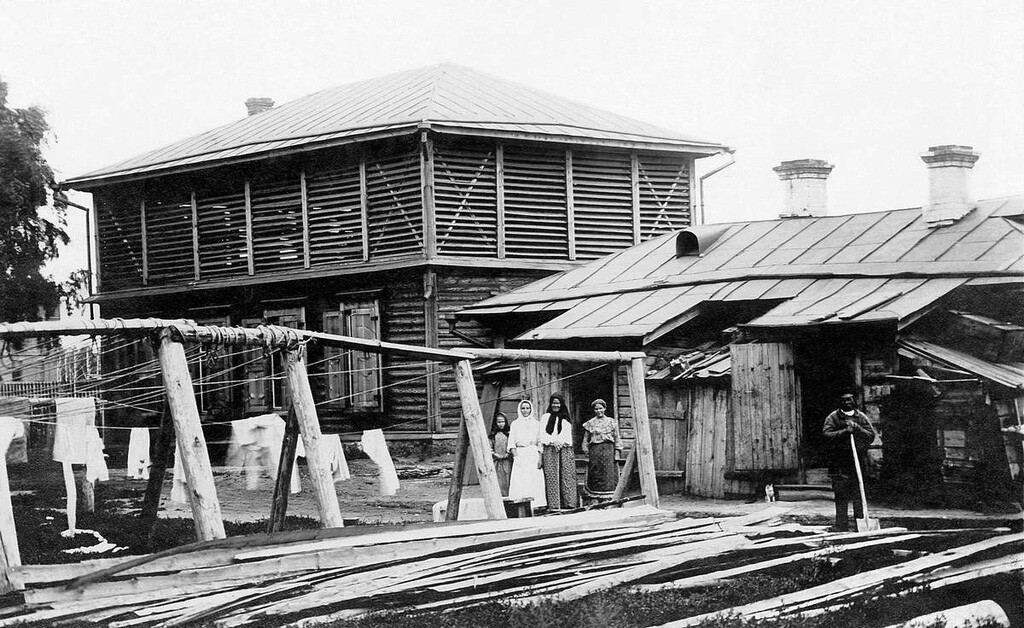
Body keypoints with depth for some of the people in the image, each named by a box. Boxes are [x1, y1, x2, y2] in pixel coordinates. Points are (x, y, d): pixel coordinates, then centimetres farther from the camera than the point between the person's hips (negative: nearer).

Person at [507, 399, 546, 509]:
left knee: (535, 479, -11)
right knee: (519, 481, -12)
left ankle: (536, 504, -12)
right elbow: (511, 441, 7)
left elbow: (540, 441, 8)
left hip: (533, 454, 0)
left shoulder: (536, 424, 14)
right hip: (519, 454, 0)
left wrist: (540, 457, -4)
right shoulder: (515, 424, 16)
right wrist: (514, 454, -9)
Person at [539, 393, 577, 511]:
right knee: (552, 477, -10)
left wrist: (559, 442, -9)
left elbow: (567, 435, 9)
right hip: (550, 450, -1)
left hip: (565, 449, 1)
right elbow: (543, 434, 5)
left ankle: (569, 503, -13)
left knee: (567, 475, -8)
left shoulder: (566, 419, 19)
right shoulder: (545, 417, 15)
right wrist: (553, 441, -10)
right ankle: (554, 505, -15)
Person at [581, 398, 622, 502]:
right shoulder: (590, 423, 11)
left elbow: (617, 438, 9)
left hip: (608, 450, -1)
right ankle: (595, 499, -1)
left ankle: (607, 499, -7)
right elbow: (586, 440, 11)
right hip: (594, 451, 1)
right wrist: (587, 454, 3)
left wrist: (617, 452, 0)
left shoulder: (611, 422, 10)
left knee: (608, 476, -6)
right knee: (595, 475, -3)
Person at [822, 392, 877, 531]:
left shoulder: (861, 417, 12)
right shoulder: (833, 418, 4)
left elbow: (871, 436, 3)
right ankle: (841, 526, -1)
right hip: (839, 463, -2)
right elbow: (827, 435, -9)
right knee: (841, 496, -4)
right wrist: (845, 431, -18)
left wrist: (856, 428, -11)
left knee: (859, 494, 4)